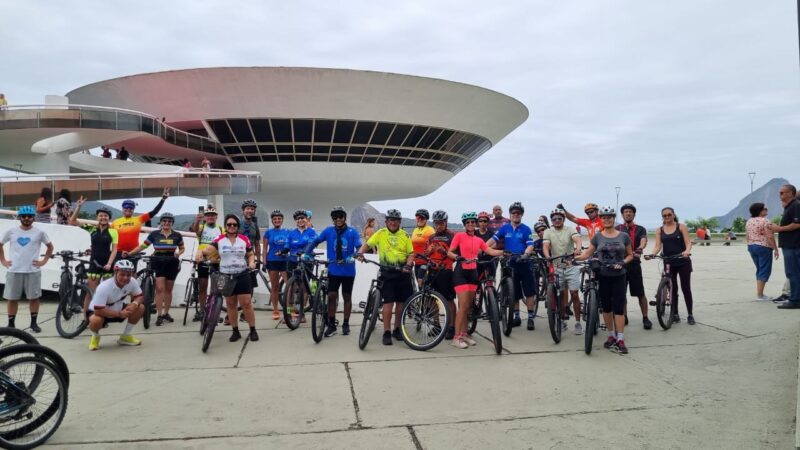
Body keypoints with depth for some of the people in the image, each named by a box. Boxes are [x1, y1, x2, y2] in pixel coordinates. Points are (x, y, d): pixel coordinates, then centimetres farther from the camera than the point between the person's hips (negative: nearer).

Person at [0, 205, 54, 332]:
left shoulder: (39, 232, 1)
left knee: (33, 298, 3)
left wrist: (44, 261, 3)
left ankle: (33, 323, 14)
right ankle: (11, 324, 16)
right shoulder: (11, 231, 4)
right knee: (12, 298, 6)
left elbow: (50, 247, 12)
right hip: (14, 271, 1)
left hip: (33, 271, -1)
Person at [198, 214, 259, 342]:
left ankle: (253, 330, 7)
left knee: (246, 303, -4)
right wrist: (200, 252, -37)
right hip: (226, 276, 1)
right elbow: (209, 249, -16)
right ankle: (235, 331, 19)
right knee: (230, 305, 9)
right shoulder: (219, 239, -1)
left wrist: (251, 262, -11)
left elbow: (250, 254, 10)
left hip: (242, 275, -1)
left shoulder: (244, 239, 2)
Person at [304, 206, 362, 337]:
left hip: (348, 271, -1)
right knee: (331, 296, 0)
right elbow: (315, 241, -1)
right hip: (333, 270, 1)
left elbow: (359, 247, -16)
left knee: (347, 297, 10)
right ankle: (331, 324, 13)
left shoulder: (352, 232, -7)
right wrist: (306, 253, -17)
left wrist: (353, 256, -35)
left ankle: (346, 324, 23)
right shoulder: (328, 231, -1)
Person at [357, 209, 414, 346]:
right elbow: (367, 244, 2)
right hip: (387, 272, -2)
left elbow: (411, 253, 4)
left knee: (401, 301, 8)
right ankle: (386, 332, 0)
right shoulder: (380, 233, 2)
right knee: (388, 302, -6)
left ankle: (397, 328, 24)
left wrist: (408, 265, -13)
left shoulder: (405, 235, 5)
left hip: (402, 272, 2)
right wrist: (360, 253, -17)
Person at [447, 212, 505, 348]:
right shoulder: (459, 236, -2)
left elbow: (491, 251, 1)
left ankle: (464, 333, 20)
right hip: (461, 272, -5)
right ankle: (456, 337, -5)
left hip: (473, 272, 6)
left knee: (468, 306, 10)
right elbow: (449, 252, -8)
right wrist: (458, 257, -26)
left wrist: (505, 251, -13)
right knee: (463, 305, -11)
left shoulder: (479, 240, 12)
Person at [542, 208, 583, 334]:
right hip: (556, 267, 2)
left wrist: (577, 249, -43)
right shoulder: (547, 232, 2)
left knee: (574, 294, -5)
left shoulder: (570, 229, -2)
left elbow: (578, 240, -20)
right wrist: (548, 257, -34)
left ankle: (578, 323, 4)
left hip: (571, 266, -1)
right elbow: (545, 246, -13)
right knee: (562, 295, 9)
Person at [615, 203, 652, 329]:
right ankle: (624, 317, 18)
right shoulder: (617, 229, 10)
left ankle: (645, 318, 10)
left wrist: (639, 249, -36)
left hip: (634, 263, -1)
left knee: (640, 293, 0)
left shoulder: (640, 229, 6)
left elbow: (644, 240, -13)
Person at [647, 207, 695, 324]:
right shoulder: (659, 230, 5)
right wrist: (652, 254, -24)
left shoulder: (681, 227, -1)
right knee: (673, 289, 8)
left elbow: (688, 242, -10)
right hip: (669, 263, 2)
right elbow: (658, 245, -4)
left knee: (686, 288, 2)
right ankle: (675, 314, 16)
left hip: (683, 262, -2)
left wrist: (687, 251, -31)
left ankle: (690, 315, 12)